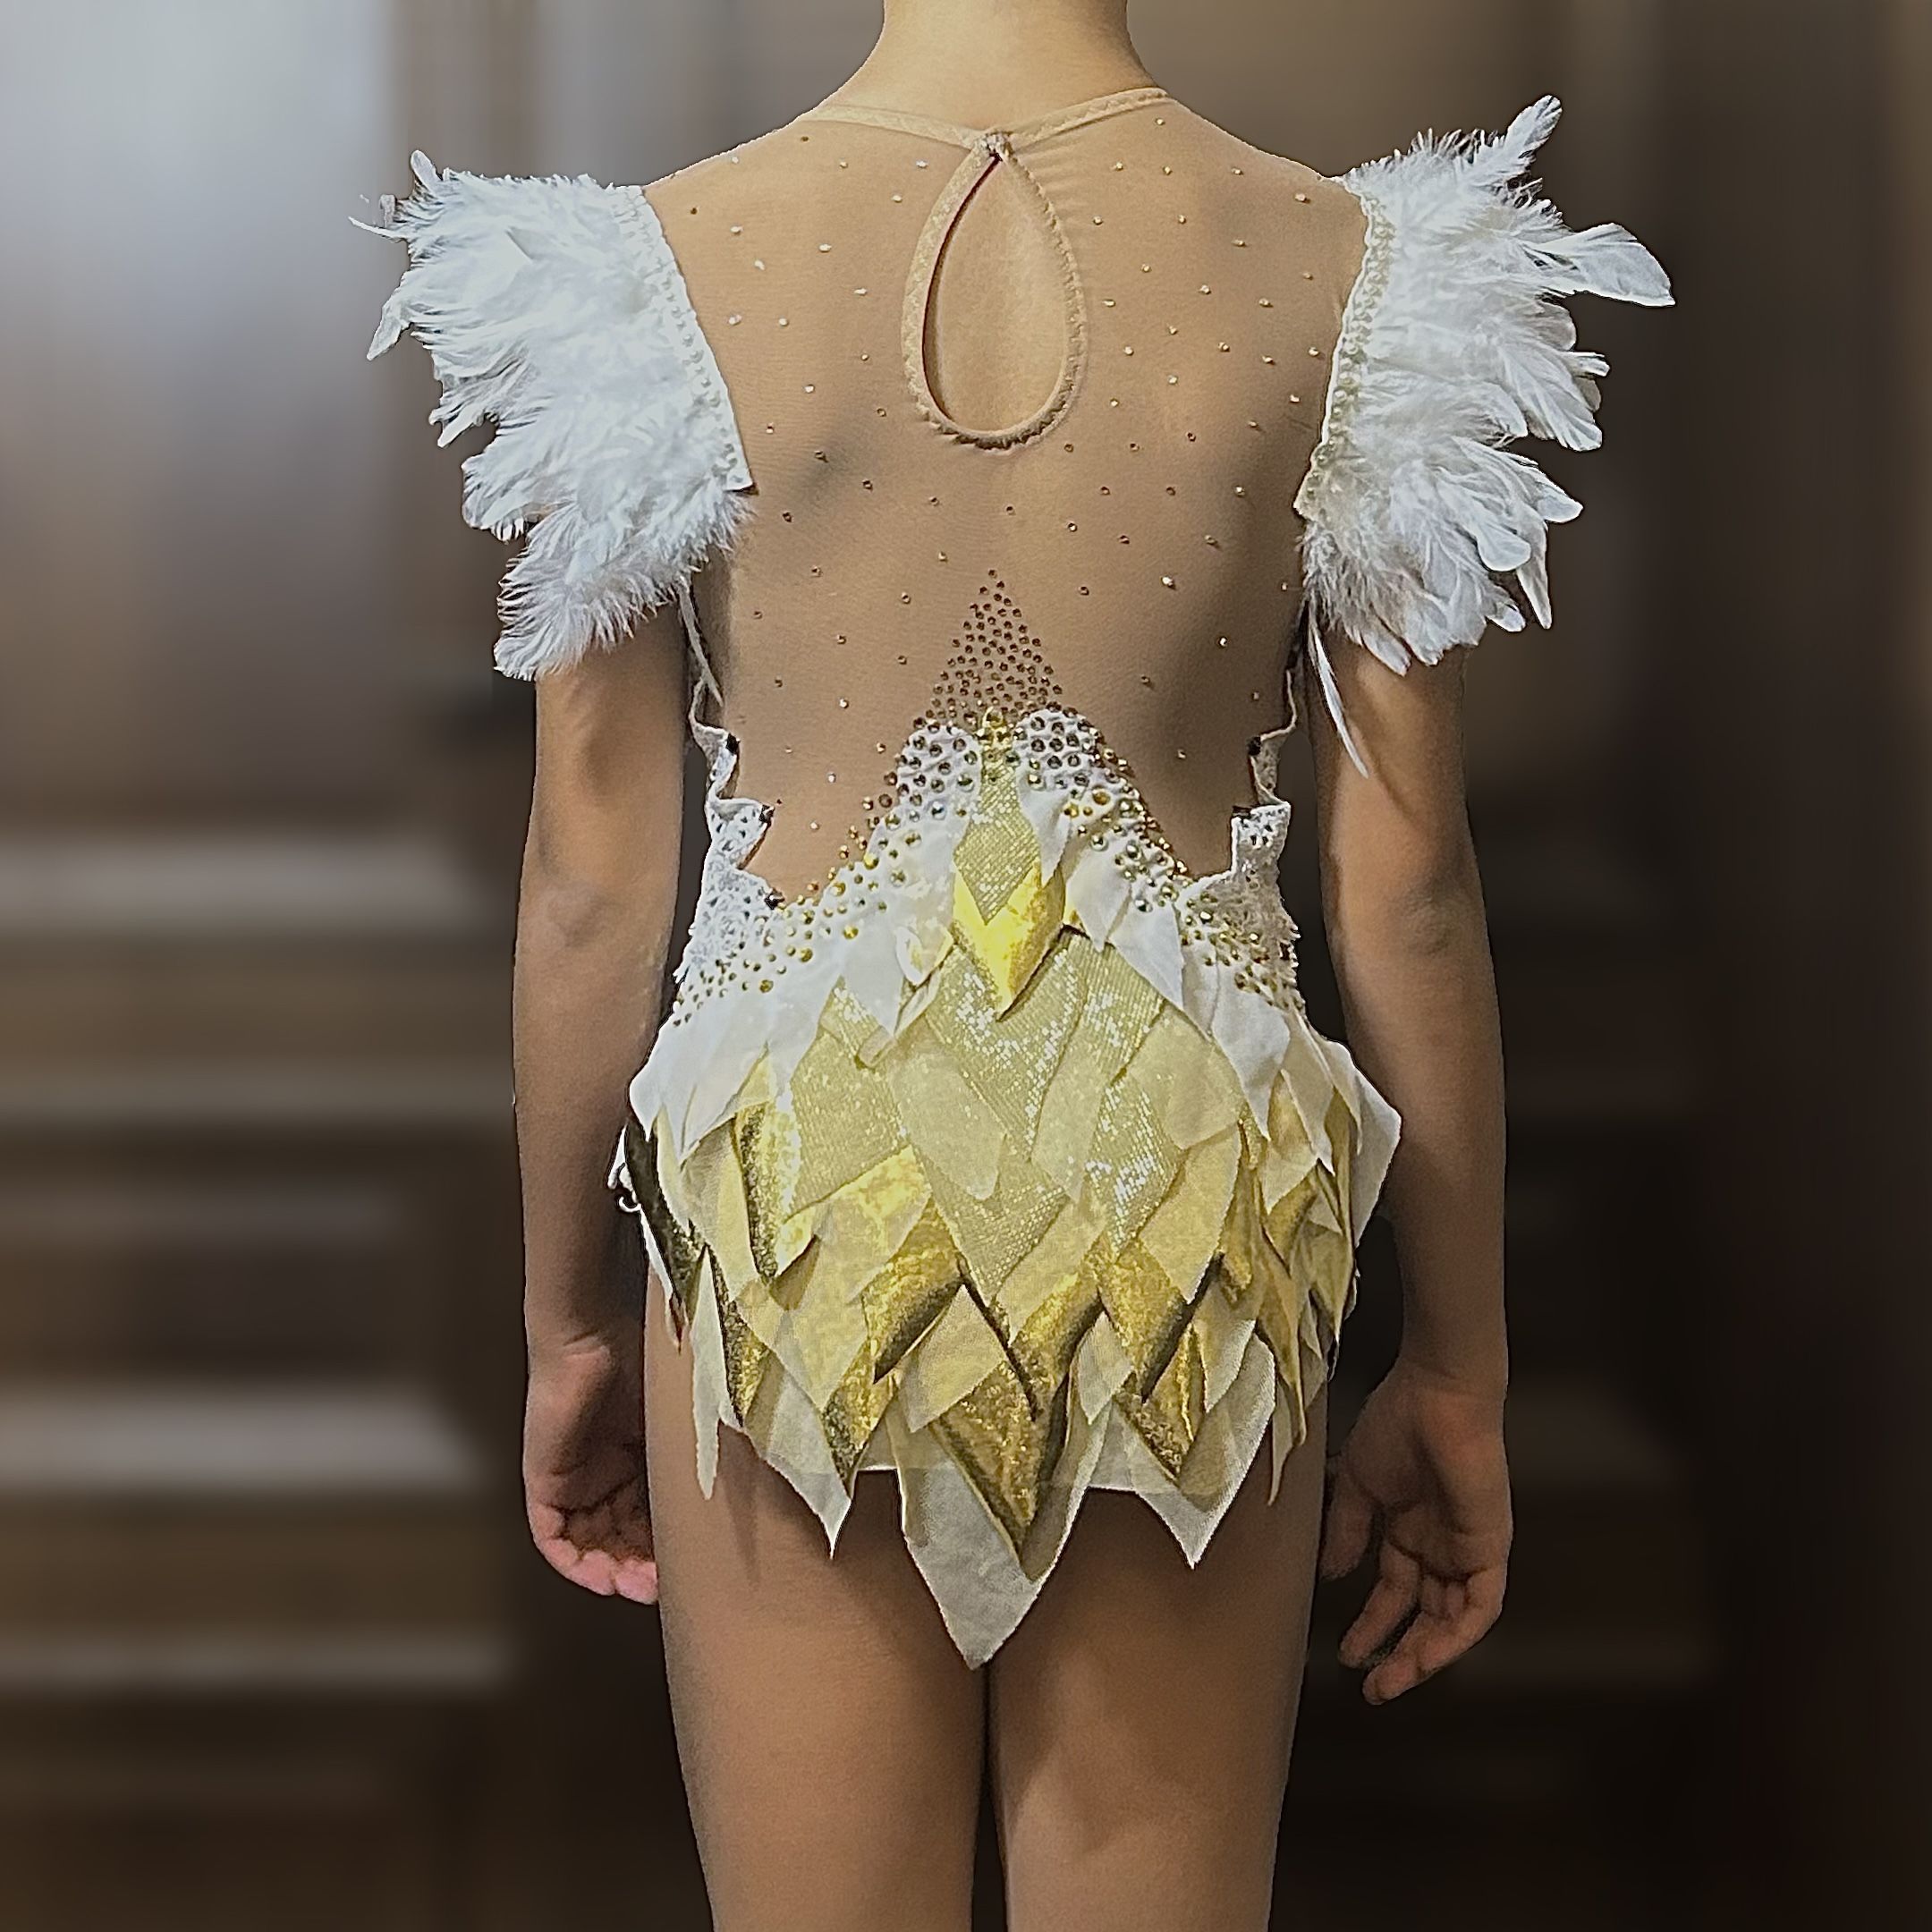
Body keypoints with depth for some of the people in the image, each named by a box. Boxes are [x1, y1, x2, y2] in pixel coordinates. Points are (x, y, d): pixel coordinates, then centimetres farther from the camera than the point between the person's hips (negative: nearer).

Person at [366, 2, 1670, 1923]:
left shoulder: (653, 268, -5)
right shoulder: (1352, 271, -3)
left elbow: (588, 888, -3)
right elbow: (1406, 895, -2)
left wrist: (569, 1324, 11)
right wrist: (1457, 1370, 9)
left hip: (799, 1181, 0)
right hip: (1186, 1189, 1)